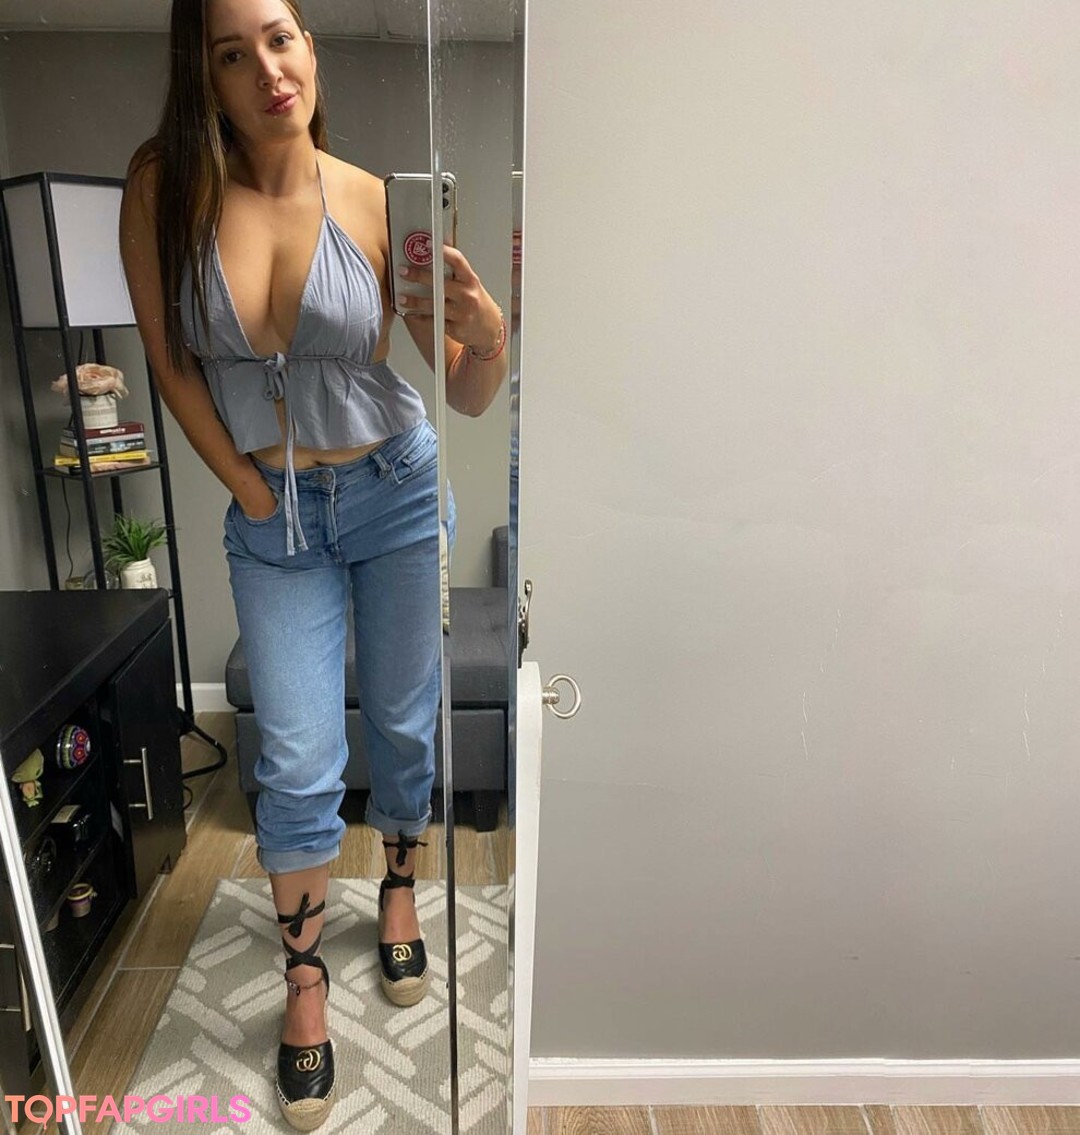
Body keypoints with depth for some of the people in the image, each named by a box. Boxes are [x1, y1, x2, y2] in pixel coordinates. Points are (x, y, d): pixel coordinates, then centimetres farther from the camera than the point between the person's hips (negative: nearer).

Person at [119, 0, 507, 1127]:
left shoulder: (378, 205, -12)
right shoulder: (164, 185, -9)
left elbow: (469, 397, -11)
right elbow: (170, 358, -2)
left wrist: (487, 326, -33)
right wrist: (246, 488, -3)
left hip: (396, 494, 0)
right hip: (272, 512, 1)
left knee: (403, 722, 13)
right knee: (298, 760, 2)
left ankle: (399, 888, 43)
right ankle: (304, 978, 27)